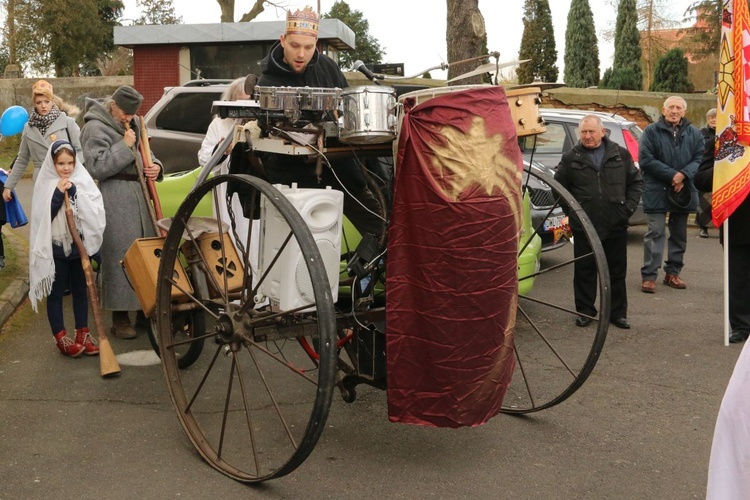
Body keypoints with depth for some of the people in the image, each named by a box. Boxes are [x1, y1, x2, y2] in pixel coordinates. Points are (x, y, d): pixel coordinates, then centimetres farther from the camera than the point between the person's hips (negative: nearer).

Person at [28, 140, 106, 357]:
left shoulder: (83, 180, 0)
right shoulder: (46, 185, -3)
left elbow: (95, 212, -10)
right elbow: (43, 218, -11)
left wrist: (74, 192, -18)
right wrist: (58, 194, -19)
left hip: (80, 246, 2)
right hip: (55, 248, -2)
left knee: (80, 290, 12)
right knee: (55, 293, 5)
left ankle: (83, 334, 22)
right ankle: (61, 338, 13)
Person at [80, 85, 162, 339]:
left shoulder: (134, 124, 17)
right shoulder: (95, 127, -6)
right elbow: (95, 167, -14)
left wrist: (155, 165, 8)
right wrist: (124, 146, -15)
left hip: (139, 193, 8)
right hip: (114, 197, -8)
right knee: (120, 254, -8)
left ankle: (145, 306, 19)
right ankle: (120, 317, -1)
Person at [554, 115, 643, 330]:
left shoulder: (621, 155, 6)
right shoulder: (571, 158, 2)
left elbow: (636, 182, 11)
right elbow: (559, 187, 7)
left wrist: (629, 207, 1)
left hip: (616, 226, 1)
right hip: (584, 226, -1)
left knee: (617, 272, 8)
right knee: (584, 271, 6)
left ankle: (618, 312, 19)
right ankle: (585, 311, 17)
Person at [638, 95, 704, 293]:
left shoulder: (694, 134, 7)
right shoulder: (651, 131, -3)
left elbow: (700, 158, 1)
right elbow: (646, 160, -11)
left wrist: (683, 175, -17)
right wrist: (672, 175, -17)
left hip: (683, 191, 4)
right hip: (657, 191, -4)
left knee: (679, 234, 12)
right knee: (655, 232, -6)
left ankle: (673, 273, 23)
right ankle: (649, 275, -4)